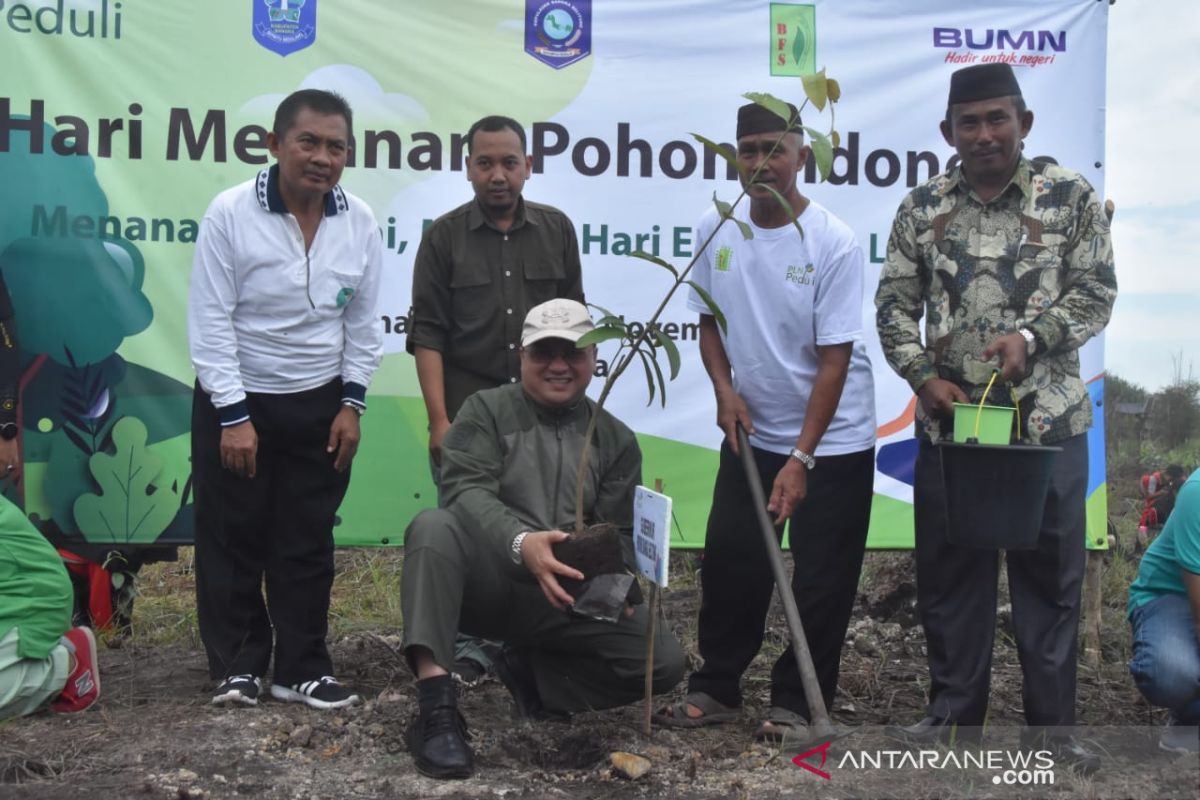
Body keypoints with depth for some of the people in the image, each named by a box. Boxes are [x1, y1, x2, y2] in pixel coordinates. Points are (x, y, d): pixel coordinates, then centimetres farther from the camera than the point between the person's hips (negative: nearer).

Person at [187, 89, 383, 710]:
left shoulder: (360, 221, -4)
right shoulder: (231, 212, -15)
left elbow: (363, 321, 4)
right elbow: (210, 322, -14)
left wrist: (351, 403, -1)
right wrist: (233, 416, -15)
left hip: (320, 405, 3)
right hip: (234, 401, -3)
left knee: (307, 542, 10)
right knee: (232, 540, 7)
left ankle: (302, 668, 21)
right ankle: (238, 666, 21)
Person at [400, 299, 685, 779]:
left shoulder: (616, 440, 12)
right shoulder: (486, 410, 2)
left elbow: (620, 535, 7)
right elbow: (466, 491, -15)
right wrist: (521, 543, -35)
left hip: (567, 601, 3)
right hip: (486, 584, -3)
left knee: (665, 661, -14)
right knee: (433, 526, -32)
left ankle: (531, 672, 9)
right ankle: (436, 709, -34)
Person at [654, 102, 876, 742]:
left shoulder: (833, 244, -18)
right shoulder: (714, 230, -3)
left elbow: (834, 360, -18)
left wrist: (800, 459, -21)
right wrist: (724, 388, -7)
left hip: (833, 442, -4)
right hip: (749, 432, 4)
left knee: (821, 581, 3)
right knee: (729, 565, 10)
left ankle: (798, 702, 18)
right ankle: (716, 687, 25)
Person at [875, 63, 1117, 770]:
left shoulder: (1071, 196, 1)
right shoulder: (922, 207, 7)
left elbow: (1096, 292, -1)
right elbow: (895, 304, 7)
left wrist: (1030, 336, -17)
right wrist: (924, 376, -7)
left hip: (1048, 419, -2)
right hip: (948, 419, 2)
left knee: (1050, 572, 5)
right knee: (950, 571, 9)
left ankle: (1052, 723, 18)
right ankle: (955, 711, 24)